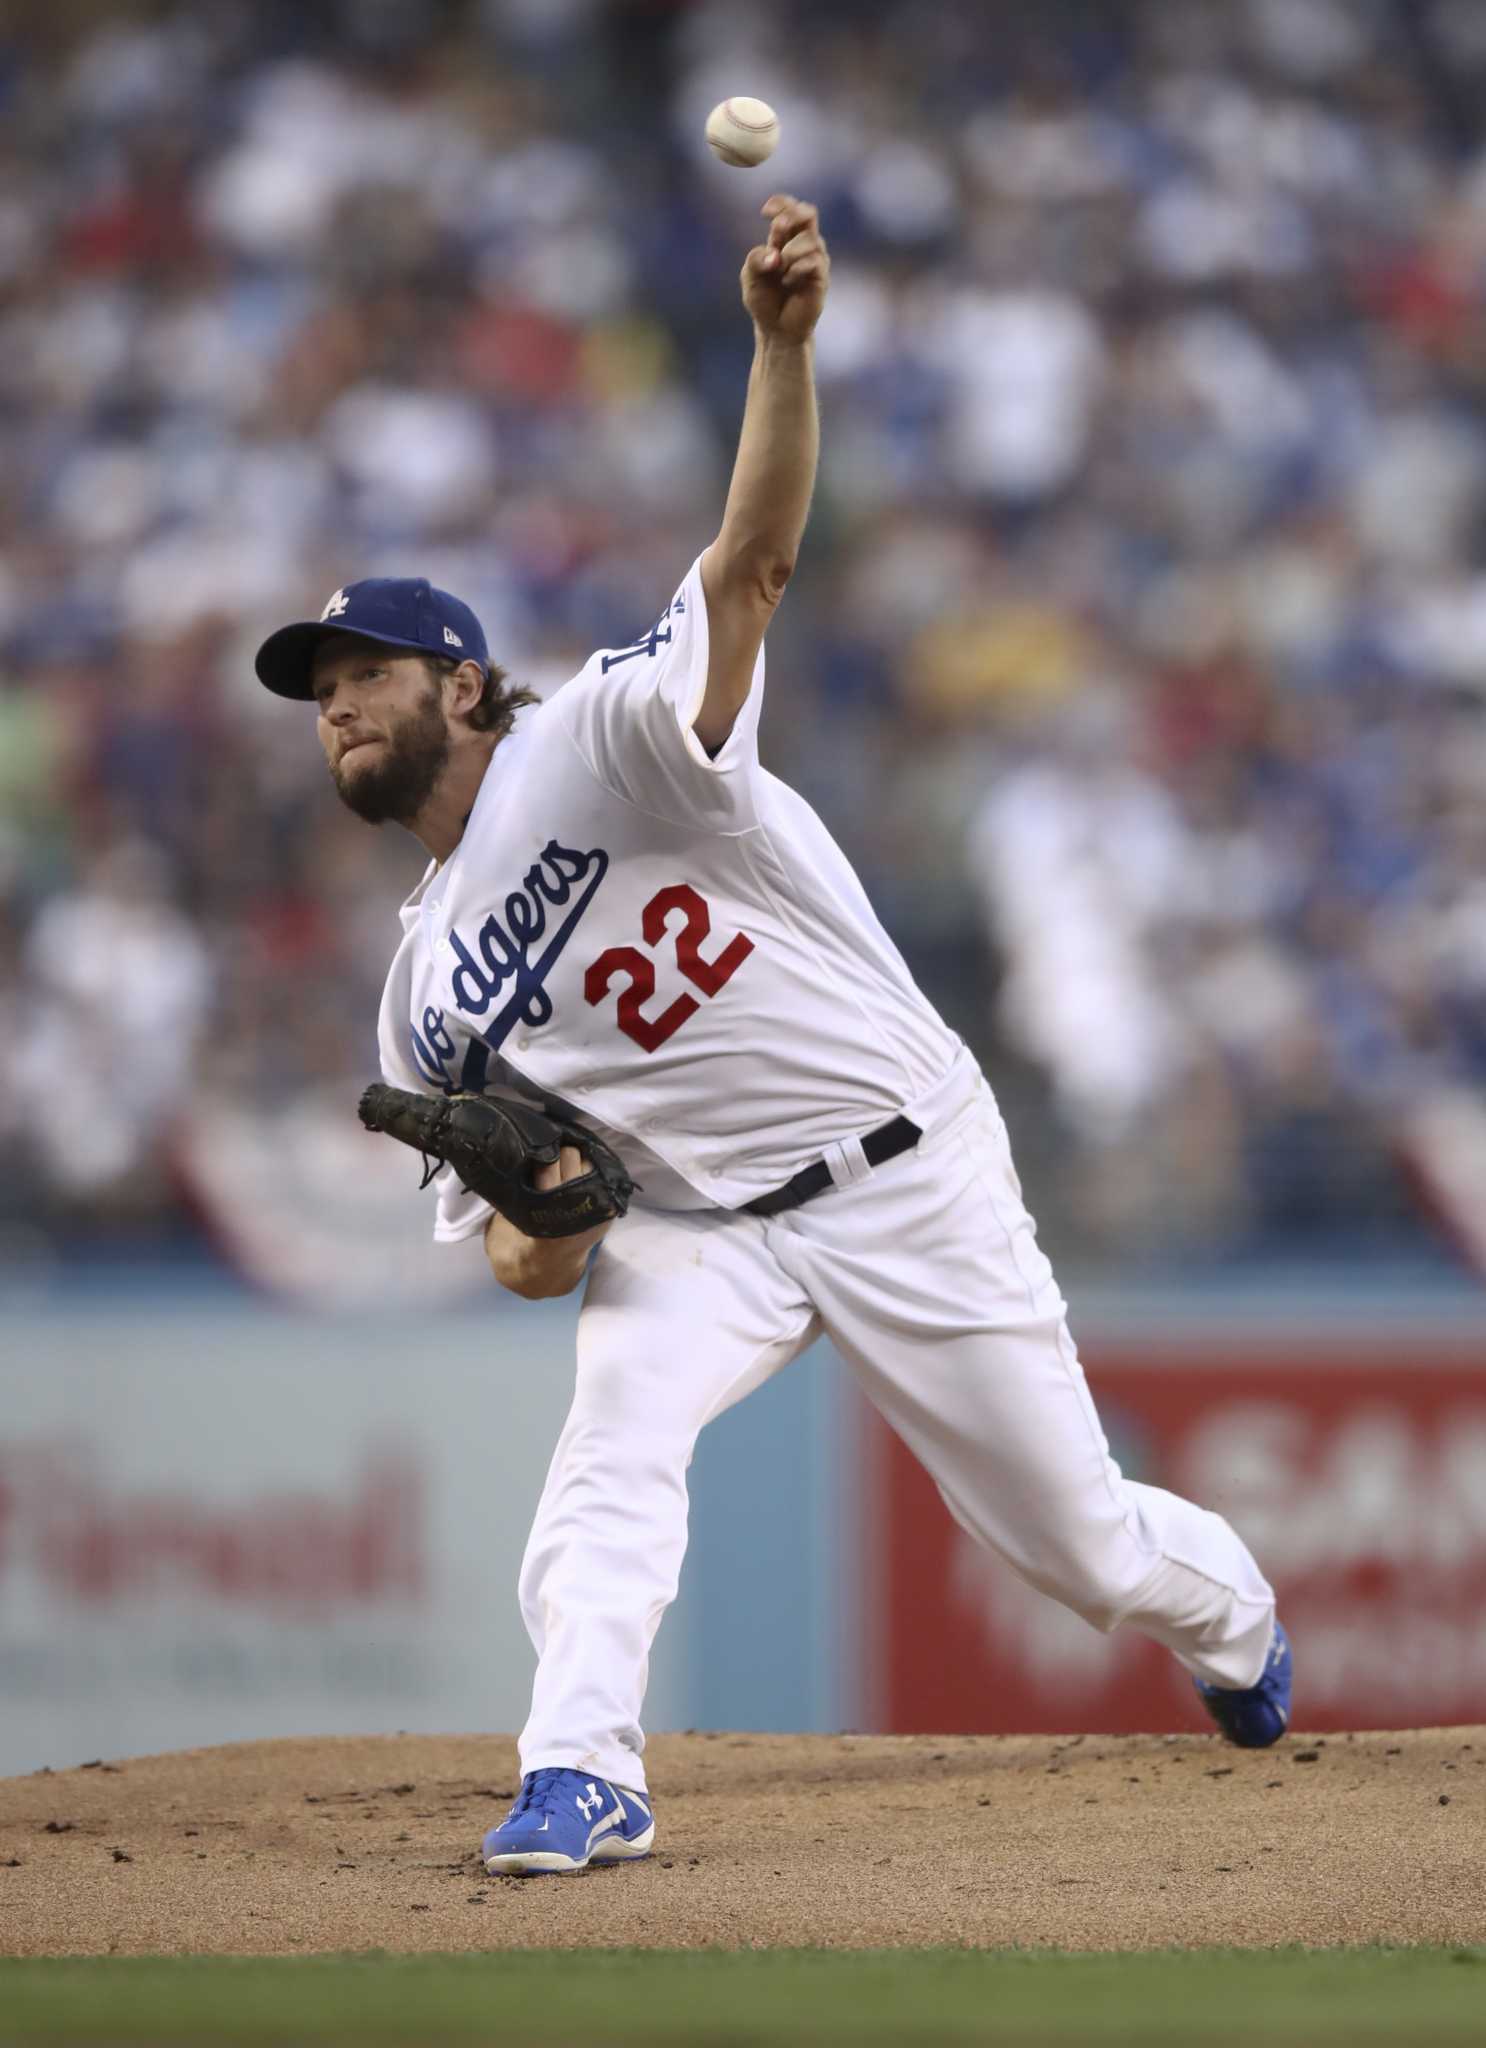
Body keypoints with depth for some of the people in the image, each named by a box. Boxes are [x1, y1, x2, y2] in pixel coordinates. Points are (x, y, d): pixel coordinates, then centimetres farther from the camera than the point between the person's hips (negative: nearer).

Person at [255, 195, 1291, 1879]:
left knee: (1084, 1544, 6)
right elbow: (508, 1248, 9)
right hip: (698, 1230, 4)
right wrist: (536, 1234, -17)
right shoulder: (429, 993, 5)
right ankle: (579, 1772, -30)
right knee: (617, 1430, -28)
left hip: (903, 1173, -4)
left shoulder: (600, 741, -11)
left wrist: (784, 341, -43)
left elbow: (752, 562, -27)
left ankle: (1235, 1628, 38)